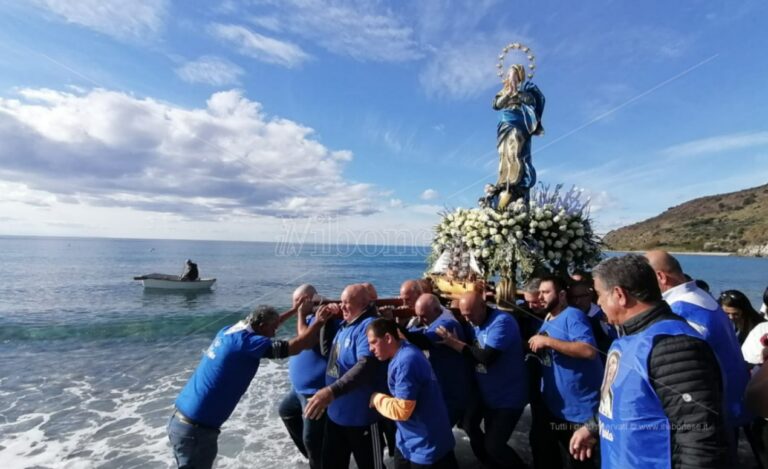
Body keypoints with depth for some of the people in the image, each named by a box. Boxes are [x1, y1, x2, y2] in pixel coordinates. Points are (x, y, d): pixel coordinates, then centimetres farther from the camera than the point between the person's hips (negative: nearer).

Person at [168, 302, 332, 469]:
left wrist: (294, 311, 23)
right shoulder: (246, 341, -22)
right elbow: (295, 347, -24)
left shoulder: (229, 331, 4)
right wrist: (319, 322, -14)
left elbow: (266, 323, 22)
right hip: (195, 429, -9)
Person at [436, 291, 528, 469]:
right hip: (486, 394, 8)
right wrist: (453, 341, -16)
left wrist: (455, 343, -29)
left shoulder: (502, 321, -25)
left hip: (508, 397, -8)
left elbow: (486, 357, -34)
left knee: (494, 445, -4)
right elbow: (473, 352, 1)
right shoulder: (475, 324, 1)